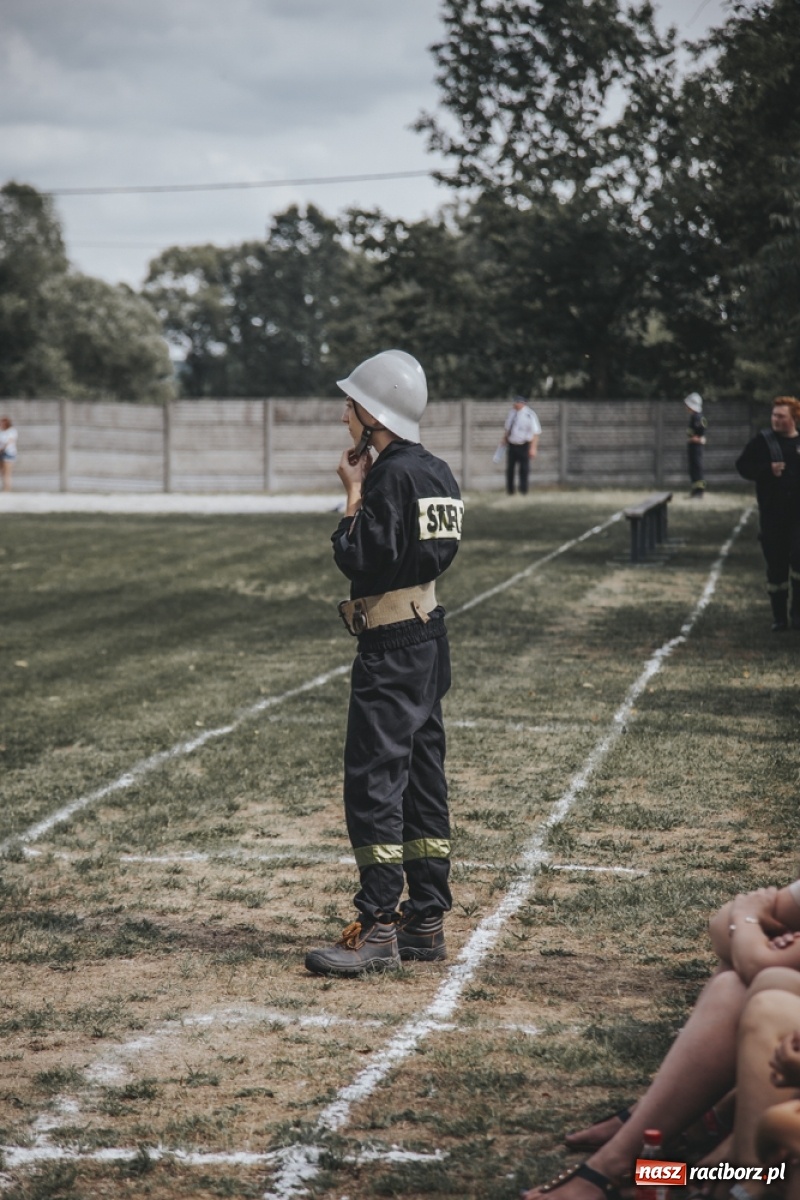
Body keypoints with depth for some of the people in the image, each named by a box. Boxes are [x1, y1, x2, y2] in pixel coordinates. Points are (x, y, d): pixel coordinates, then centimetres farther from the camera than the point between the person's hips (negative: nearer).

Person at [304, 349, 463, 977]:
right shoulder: (437, 472, 13)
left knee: (374, 782, -8)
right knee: (423, 778, 12)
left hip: (391, 644, -10)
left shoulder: (390, 476, -15)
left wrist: (354, 495, -7)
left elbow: (360, 559, -19)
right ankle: (426, 921, 17)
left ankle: (378, 928, -8)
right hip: (430, 634, 10)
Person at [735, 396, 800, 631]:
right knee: (776, 565, 7)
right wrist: (768, 470, -14)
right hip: (771, 514, 0)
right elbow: (743, 466, -1)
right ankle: (779, 617, 17)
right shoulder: (762, 441, 1)